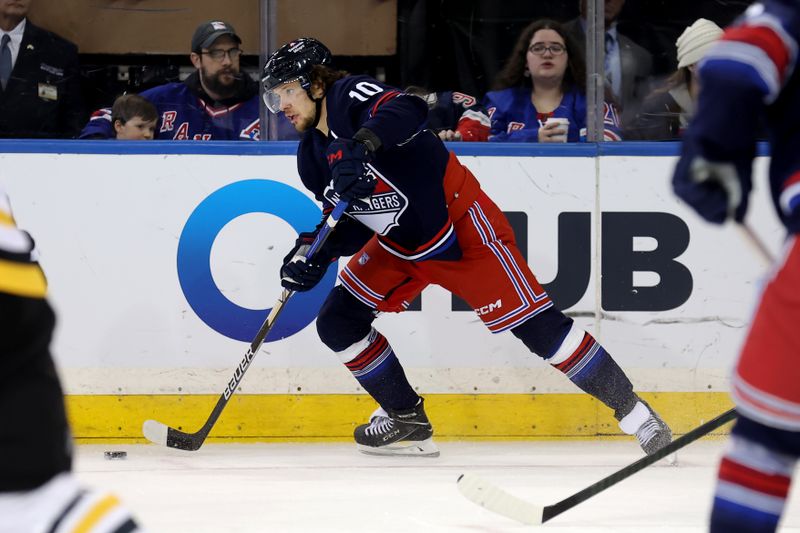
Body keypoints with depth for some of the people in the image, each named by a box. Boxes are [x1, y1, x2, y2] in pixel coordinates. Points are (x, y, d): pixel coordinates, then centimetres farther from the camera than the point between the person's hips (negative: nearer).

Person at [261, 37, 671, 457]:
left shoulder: (352, 96, -21)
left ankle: (633, 412, -6)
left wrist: (362, 142, -61)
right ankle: (407, 419, 16)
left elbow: (404, 112, -43)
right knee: (337, 323, 3)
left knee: (532, 322, -13)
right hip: (399, 247, 9)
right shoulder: (312, 156, 5)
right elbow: (351, 224, 8)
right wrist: (313, 252, -10)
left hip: (462, 228, -9)